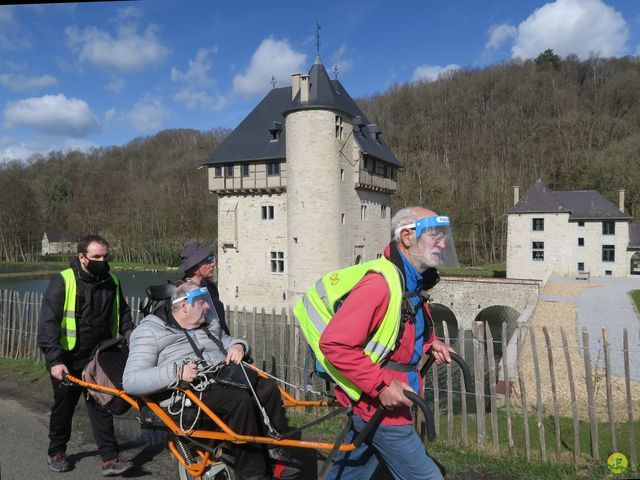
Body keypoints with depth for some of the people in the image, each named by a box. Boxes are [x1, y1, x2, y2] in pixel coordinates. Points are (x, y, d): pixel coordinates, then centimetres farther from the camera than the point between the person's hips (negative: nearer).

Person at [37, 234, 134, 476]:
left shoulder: (112, 282, 2)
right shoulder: (62, 281, -13)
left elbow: (123, 316, 12)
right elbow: (48, 322, -16)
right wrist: (54, 360, -23)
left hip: (99, 359, 3)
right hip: (67, 361, -3)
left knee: (102, 406, 4)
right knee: (64, 406, 14)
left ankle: (110, 458, 7)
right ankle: (57, 452, 35)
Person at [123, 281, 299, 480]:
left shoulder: (208, 324, 21)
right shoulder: (150, 331, -1)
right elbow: (130, 381, -11)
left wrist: (238, 346, 5)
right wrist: (176, 371, -25)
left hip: (224, 380, 7)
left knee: (268, 387, -16)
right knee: (240, 399, -31)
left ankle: (280, 458, -5)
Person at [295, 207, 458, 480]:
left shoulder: (412, 283, 7)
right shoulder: (380, 283, -24)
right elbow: (334, 344, -28)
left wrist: (430, 343, 7)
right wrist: (381, 385, -25)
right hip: (380, 407, -9)